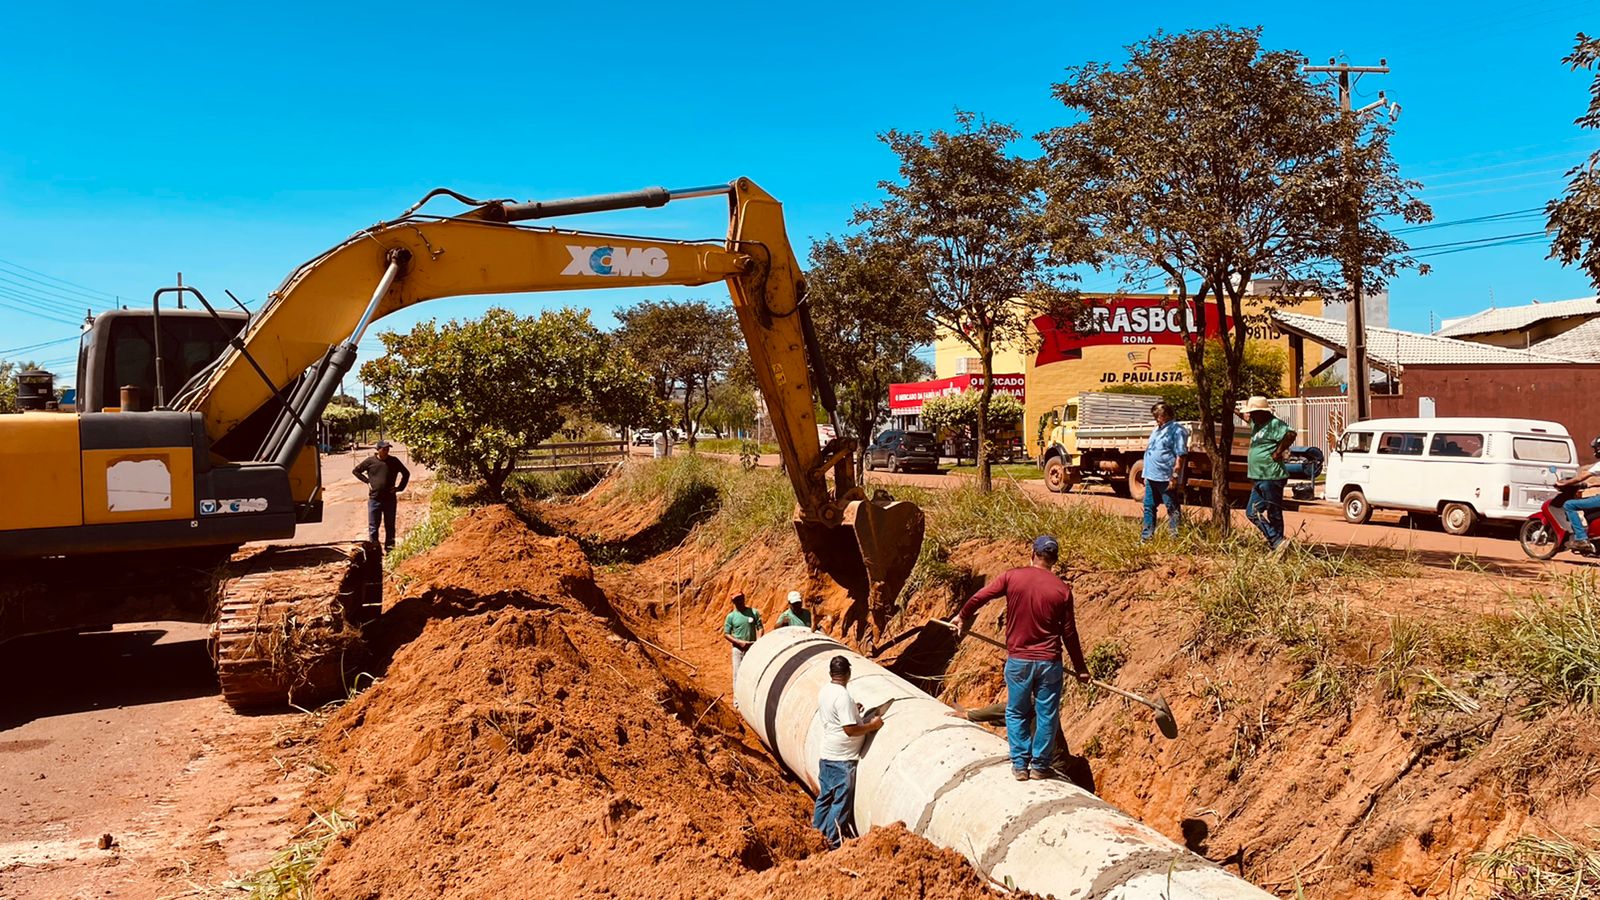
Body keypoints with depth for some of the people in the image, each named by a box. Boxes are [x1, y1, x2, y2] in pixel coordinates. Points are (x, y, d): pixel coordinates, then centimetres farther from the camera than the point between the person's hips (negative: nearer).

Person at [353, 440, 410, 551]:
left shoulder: (394, 461, 2)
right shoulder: (370, 461, -1)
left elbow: (406, 473, 14)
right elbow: (355, 470, 11)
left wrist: (400, 487, 5)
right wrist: (367, 481, 2)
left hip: (390, 499, 1)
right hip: (374, 499, -1)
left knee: (390, 526, 7)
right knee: (373, 526, 4)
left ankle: (389, 549, 16)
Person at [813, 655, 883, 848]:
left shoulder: (823, 691, 4)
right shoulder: (843, 696, -23)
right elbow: (850, 729, -24)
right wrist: (872, 725, -12)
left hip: (826, 755, 9)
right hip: (842, 759, -9)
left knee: (825, 796, 18)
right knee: (841, 801, 1)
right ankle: (834, 842, 8)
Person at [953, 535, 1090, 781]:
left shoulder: (1012, 577, -6)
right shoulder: (1062, 589, -5)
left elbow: (977, 598, -3)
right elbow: (1069, 633, 0)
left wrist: (963, 618, 17)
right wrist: (1080, 668, 11)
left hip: (1018, 660, 0)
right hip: (1049, 662, 0)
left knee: (1016, 713, 15)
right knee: (1046, 715, 13)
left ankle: (1020, 764, 15)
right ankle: (1039, 765, 19)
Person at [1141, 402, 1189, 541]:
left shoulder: (1176, 430, -11)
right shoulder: (1157, 430, 18)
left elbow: (1180, 456, -16)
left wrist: (1175, 477, -20)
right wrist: (1146, 475, 22)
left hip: (1166, 479, -9)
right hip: (1152, 477, 9)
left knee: (1172, 509, -1)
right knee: (1149, 506, 12)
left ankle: (1176, 537, 4)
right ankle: (1147, 536, 20)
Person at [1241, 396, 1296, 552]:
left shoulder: (1274, 424, -13)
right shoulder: (1256, 424, 15)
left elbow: (1290, 434, -30)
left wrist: (1277, 453, -23)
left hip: (1271, 477, -10)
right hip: (1260, 479, 10)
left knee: (1273, 514, -3)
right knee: (1252, 512, 10)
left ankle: (1277, 543, 5)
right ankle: (1277, 542, 11)